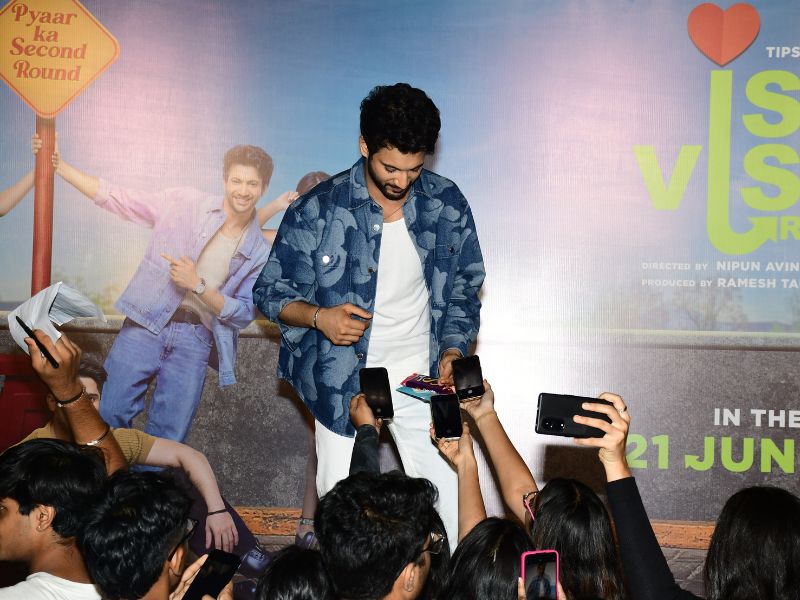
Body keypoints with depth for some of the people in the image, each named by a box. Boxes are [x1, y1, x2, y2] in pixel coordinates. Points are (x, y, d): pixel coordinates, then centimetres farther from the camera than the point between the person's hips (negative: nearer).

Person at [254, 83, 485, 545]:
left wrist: (453, 351, -5)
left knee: (453, 505, -4)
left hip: (420, 379, 2)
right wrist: (319, 317, -22)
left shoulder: (447, 204, -2)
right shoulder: (317, 211, -10)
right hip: (342, 382, -1)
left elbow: (465, 287, 11)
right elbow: (271, 292, -2)